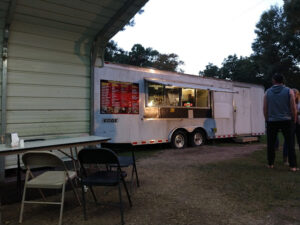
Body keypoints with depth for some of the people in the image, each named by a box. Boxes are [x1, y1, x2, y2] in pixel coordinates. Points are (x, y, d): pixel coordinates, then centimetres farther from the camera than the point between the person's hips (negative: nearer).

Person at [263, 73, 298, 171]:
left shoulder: (268, 92, 3)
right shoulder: (289, 91, 0)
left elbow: (265, 108, 3)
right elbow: (293, 108, -2)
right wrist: (294, 120, 9)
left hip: (272, 121, 1)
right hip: (286, 121, 0)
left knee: (271, 144, 9)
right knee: (289, 143, 5)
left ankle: (270, 164, 14)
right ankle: (293, 166, 4)